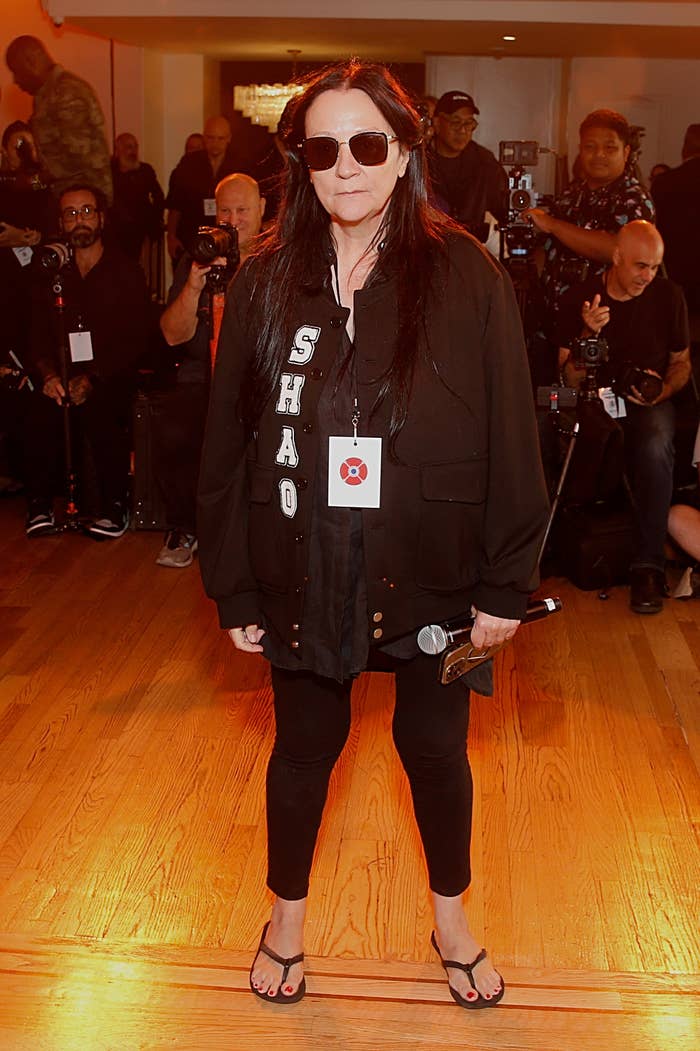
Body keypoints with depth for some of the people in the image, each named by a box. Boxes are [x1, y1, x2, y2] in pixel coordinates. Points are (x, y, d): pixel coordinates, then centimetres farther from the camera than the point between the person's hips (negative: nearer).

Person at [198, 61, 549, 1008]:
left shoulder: (467, 278, -7)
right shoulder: (266, 284, -2)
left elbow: (511, 440, -5)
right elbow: (227, 442, 0)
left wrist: (505, 583, -6)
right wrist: (233, 589, 0)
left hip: (431, 573, -1)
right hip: (304, 575, 1)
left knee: (435, 747, 15)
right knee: (305, 746, 16)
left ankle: (451, 918, 42)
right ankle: (288, 916, 43)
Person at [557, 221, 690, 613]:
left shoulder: (669, 296, 3)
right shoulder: (579, 298, -1)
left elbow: (682, 362, 13)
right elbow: (570, 378, -3)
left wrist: (664, 390, -9)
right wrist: (589, 334, -20)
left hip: (650, 403, 0)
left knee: (655, 446, -35)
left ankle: (649, 566, -29)